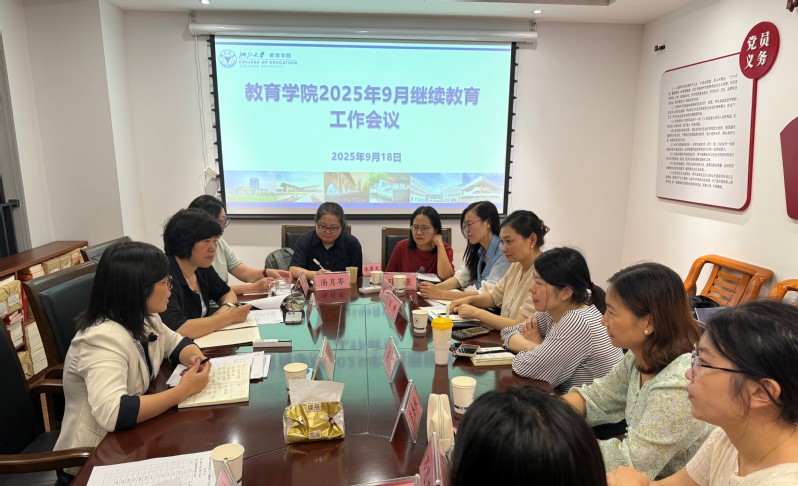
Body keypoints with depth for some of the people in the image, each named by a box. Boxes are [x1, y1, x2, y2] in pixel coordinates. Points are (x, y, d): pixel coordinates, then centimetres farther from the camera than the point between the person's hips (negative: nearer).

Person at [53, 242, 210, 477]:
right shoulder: (104, 338, -28)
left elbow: (176, 343, 12)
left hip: (129, 436, 7)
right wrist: (183, 390, -31)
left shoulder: (144, 320, -3)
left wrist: (195, 358, -10)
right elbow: (113, 413, -39)